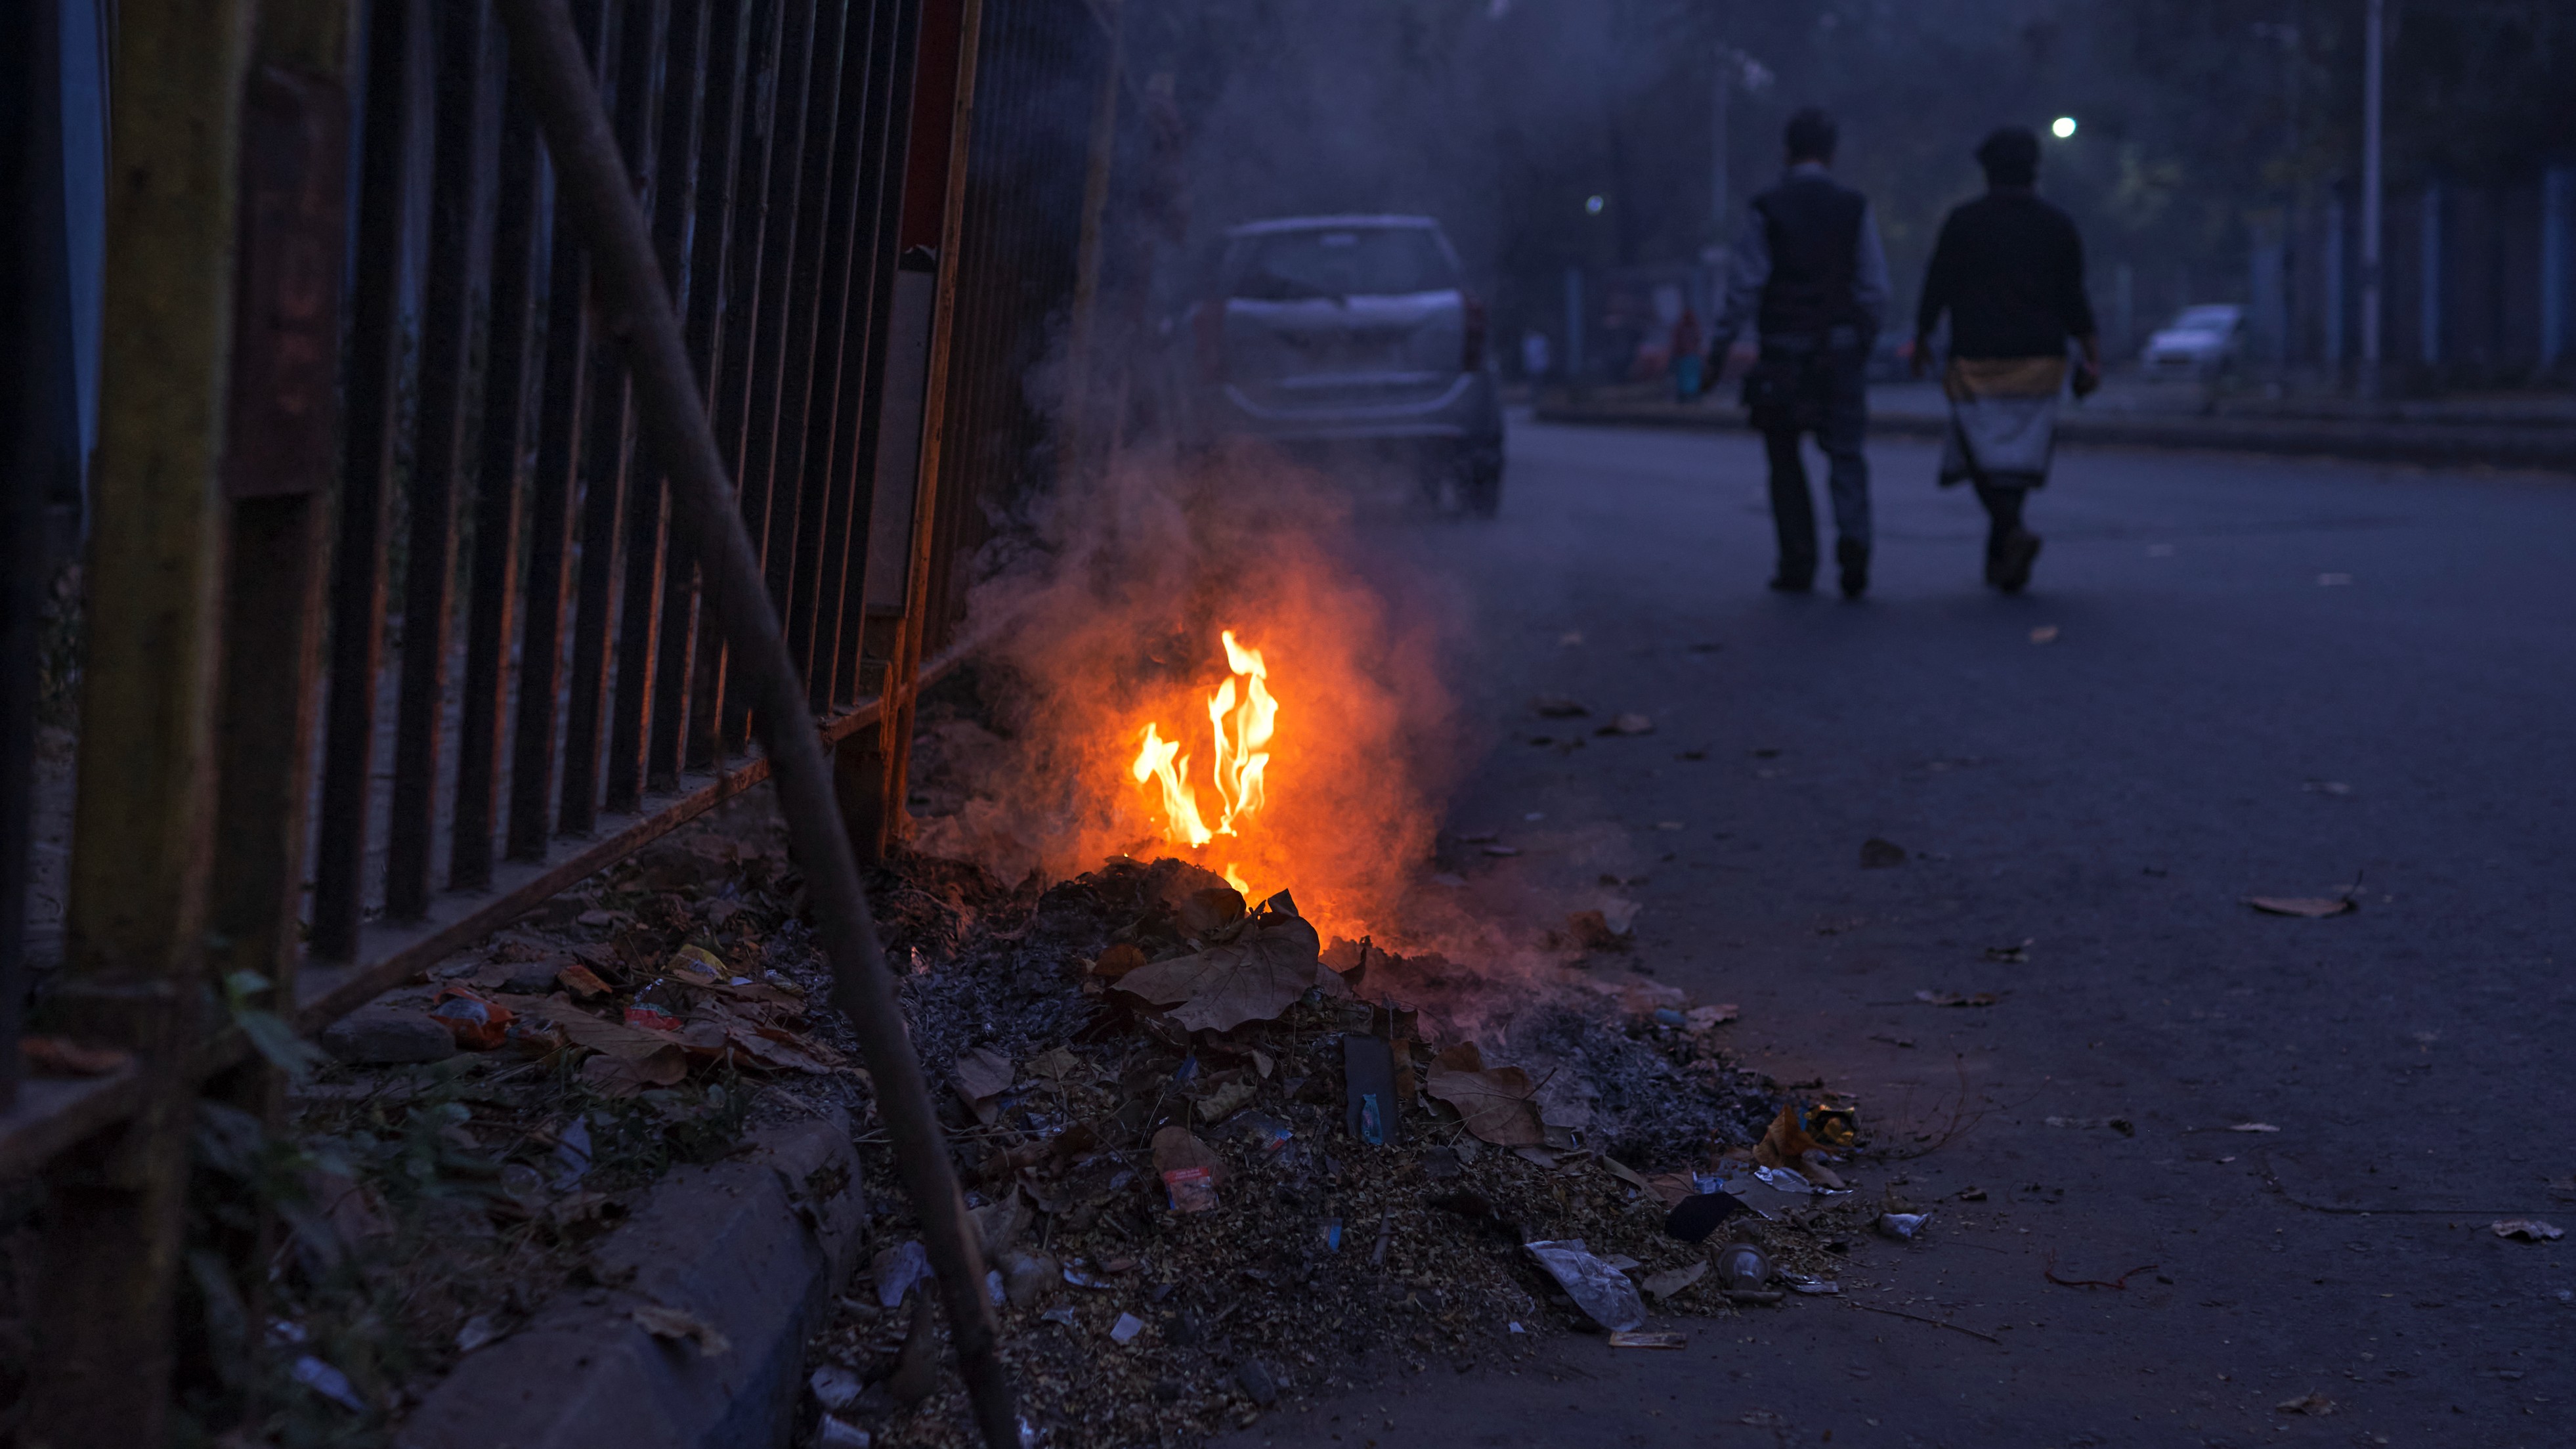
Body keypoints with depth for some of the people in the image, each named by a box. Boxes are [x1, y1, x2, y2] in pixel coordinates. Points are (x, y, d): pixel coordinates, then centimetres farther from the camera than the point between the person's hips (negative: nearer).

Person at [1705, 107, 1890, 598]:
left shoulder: (1767, 210, -4)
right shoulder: (1855, 208, 1)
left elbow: (1744, 287, -9)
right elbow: (1875, 288, 0)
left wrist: (1719, 346, -3)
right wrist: (1864, 342, 12)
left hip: (1782, 355, -1)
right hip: (1841, 349, 1)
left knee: (1786, 462, 10)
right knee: (1845, 455, 5)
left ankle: (1798, 566, 10)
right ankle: (1853, 539, -18)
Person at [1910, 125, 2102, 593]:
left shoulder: (1963, 222, -3)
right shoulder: (2059, 226, 5)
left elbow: (1937, 289, 1)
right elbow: (2074, 302, 1)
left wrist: (1922, 340, 14)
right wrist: (2093, 358, 3)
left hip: (1977, 361, -3)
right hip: (2040, 361, 3)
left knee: (1984, 453, -1)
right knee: (2021, 455, 11)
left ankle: (2013, 532, -27)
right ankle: (2000, 561, 15)